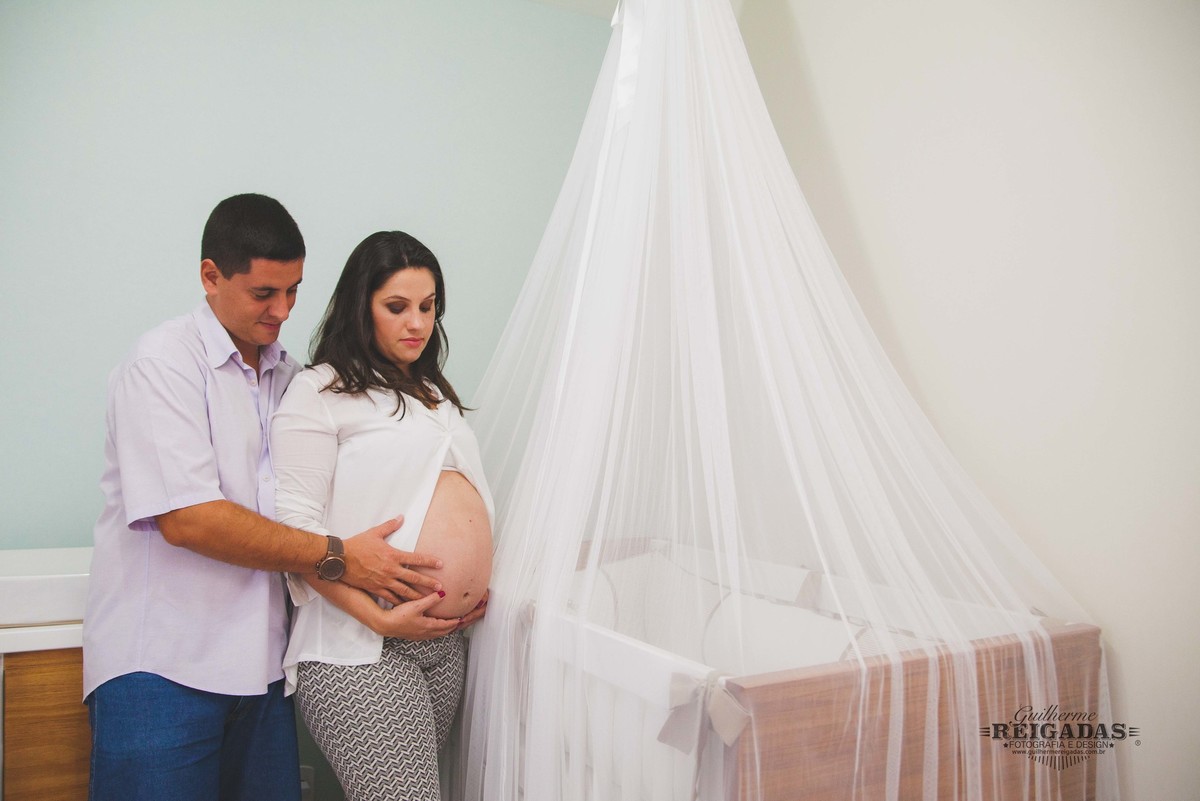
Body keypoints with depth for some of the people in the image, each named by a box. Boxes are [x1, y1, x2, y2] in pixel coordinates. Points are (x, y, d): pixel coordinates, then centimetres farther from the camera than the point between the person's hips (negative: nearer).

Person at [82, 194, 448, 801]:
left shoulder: (288, 375, 13)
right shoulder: (162, 363, -8)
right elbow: (187, 519, -18)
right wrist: (337, 558, -16)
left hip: (261, 659, 6)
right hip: (161, 661, -5)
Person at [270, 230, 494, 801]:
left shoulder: (435, 395, 19)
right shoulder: (319, 391, -4)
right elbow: (294, 524, -12)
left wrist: (481, 591, 11)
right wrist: (380, 617, -17)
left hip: (448, 642, 7)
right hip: (362, 649, -6)